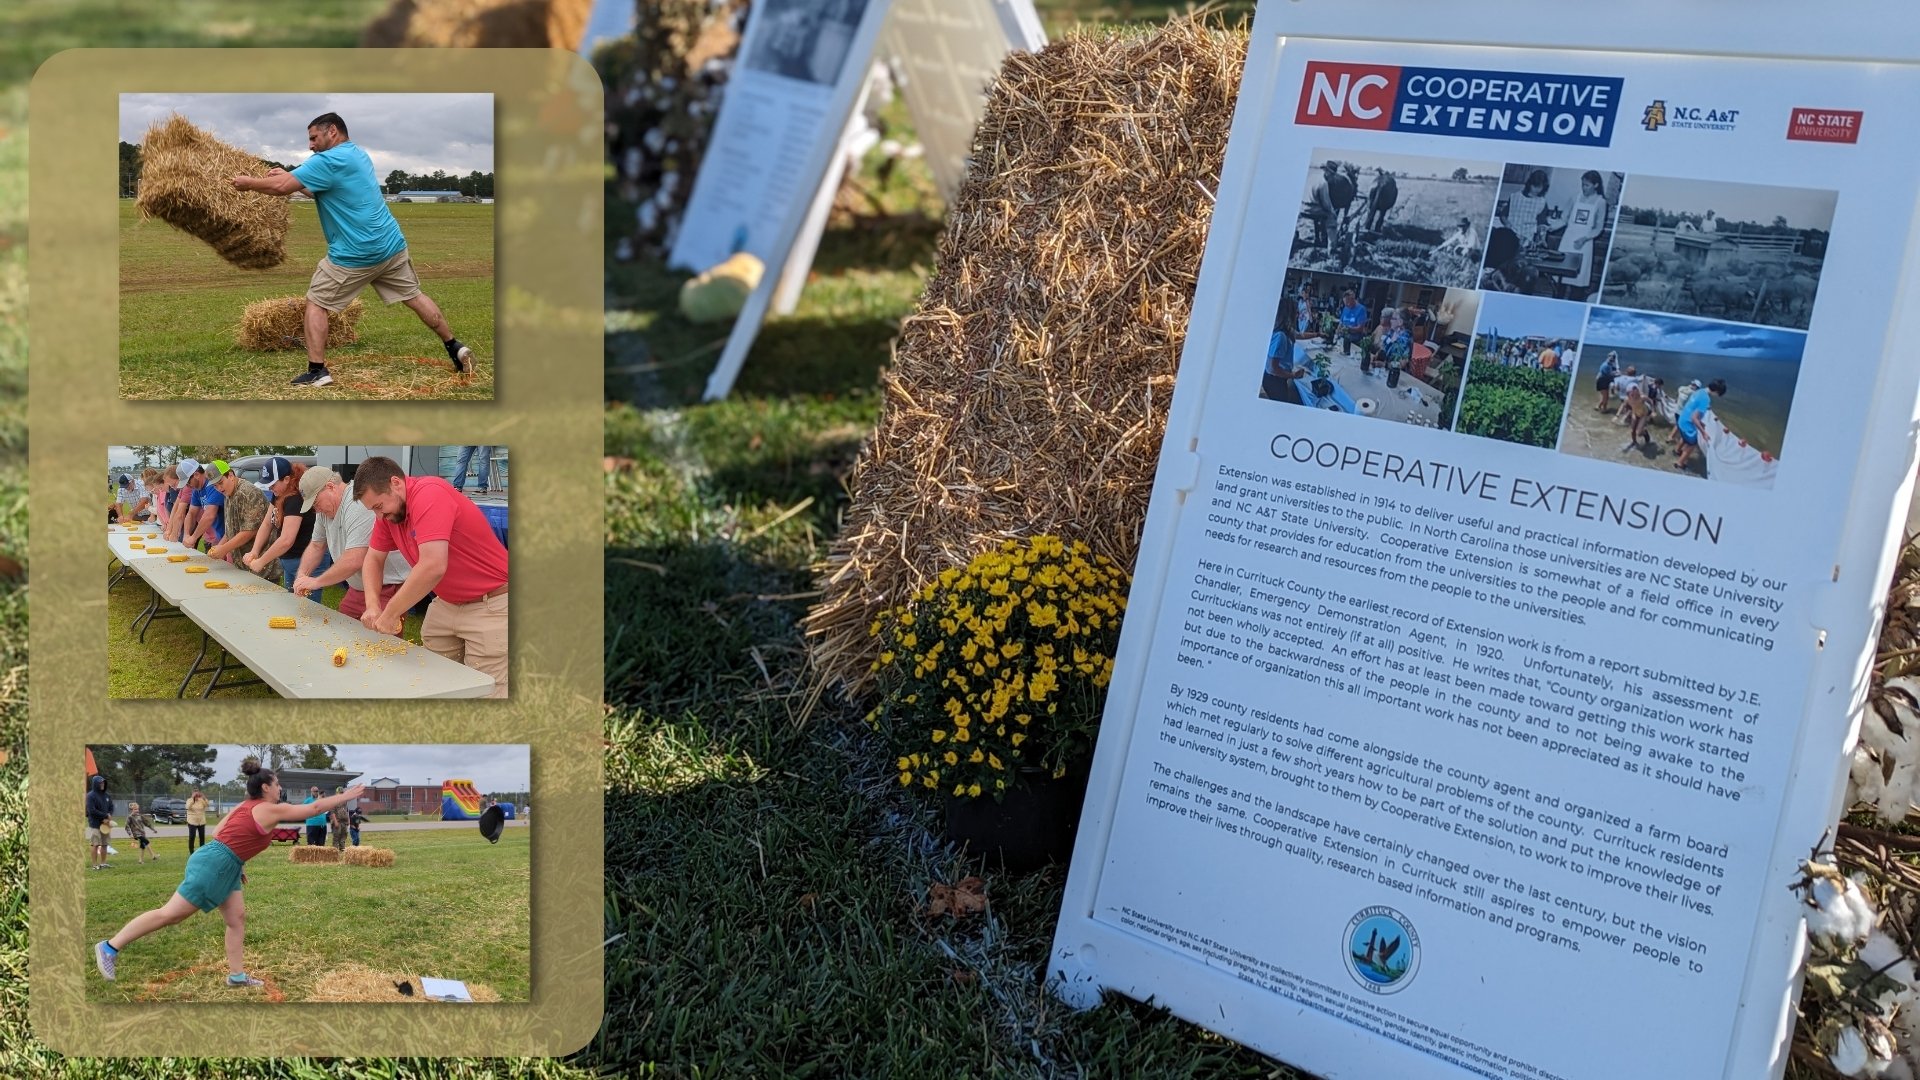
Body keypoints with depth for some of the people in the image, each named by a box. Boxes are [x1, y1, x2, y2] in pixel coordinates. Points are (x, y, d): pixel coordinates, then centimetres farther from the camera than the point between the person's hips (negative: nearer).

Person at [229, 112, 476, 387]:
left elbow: (281, 187, -16)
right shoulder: (358, 155, 15)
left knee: (316, 303, 5)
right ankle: (455, 348, 17)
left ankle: (317, 370, 0)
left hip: (355, 254, -8)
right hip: (391, 246, 8)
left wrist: (249, 183, -1)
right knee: (414, 296, 18)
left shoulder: (329, 161, -13)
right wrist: (288, 175, 13)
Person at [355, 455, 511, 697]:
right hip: (446, 603, 9)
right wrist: (372, 605, -6)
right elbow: (373, 559, 13)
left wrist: (389, 614, -23)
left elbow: (432, 567, -33)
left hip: (490, 606, -9)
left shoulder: (429, 494, -25)